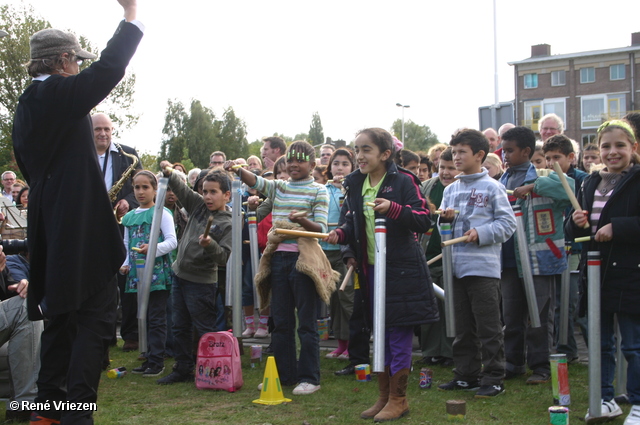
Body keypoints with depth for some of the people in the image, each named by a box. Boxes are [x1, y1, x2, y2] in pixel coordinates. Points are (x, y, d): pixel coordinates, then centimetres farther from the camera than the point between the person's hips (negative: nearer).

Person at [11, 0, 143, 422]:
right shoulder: (62, 94, -12)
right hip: (82, 229, -9)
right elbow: (110, 67, -20)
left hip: (49, 231, 9)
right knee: (94, 320, -5)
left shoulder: (26, 106, 15)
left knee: (61, 318, 16)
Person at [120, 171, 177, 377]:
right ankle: (149, 358, 20)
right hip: (138, 273, 6)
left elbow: (172, 241, -12)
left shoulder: (162, 213, -4)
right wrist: (125, 263, 6)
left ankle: (156, 361, 2)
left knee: (157, 319, -3)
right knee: (145, 317, 12)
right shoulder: (129, 216, 14)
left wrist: (153, 249, -28)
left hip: (157, 272, -6)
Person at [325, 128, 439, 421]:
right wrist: (341, 234, -5)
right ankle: (383, 396, 25)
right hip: (369, 268, 6)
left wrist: (393, 208, -27)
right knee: (380, 333, 14)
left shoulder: (403, 181, -8)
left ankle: (398, 399, 12)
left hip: (400, 268, -6)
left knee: (399, 334, 0)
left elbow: (424, 220, -13)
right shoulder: (355, 184, 9)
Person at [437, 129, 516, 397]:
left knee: (488, 327, 0)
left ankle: (493, 378, 8)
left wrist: (481, 233, -18)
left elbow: (508, 223, -7)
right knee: (463, 327, 13)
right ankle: (466, 374, 23)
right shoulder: (450, 189, 14)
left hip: (484, 267, -6)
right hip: (457, 266, 6)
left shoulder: (492, 187, -3)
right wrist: (445, 219, -4)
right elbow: (444, 228, 17)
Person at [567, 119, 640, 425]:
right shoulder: (590, 183, 12)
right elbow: (572, 232, 17)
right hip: (595, 273, 6)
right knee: (600, 343, 14)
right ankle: (606, 400, 26)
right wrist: (576, 223, -3)